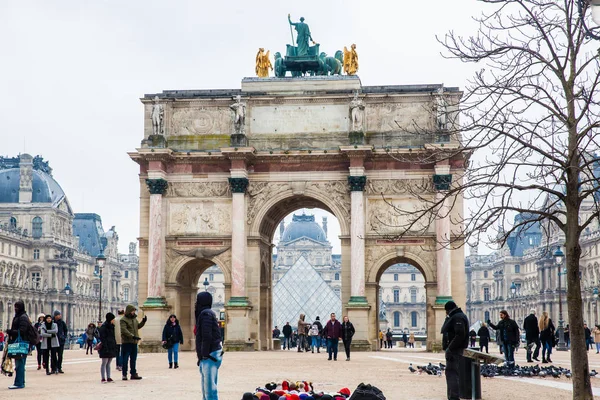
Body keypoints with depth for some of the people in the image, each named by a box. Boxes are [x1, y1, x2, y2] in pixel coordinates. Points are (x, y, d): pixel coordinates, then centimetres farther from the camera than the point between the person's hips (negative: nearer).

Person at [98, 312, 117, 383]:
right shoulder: (103, 327, -11)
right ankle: (103, 379, -2)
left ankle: (108, 378, 13)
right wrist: (105, 347, -22)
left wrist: (115, 347, 16)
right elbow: (102, 338, -16)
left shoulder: (111, 326, 15)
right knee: (104, 363, -4)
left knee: (108, 363, 10)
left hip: (111, 347, 8)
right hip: (106, 348, -8)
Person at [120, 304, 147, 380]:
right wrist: (132, 336, -28)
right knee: (125, 359, -3)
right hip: (126, 342, -7)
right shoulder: (123, 320, -9)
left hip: (134, 342, 7)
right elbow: (124, 330, -20)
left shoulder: (134, 318, 15)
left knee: (133, 359, 12)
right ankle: (124, 374, 3)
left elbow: (138, 326, 24)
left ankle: (133, 374, 19)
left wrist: (143, 322, 7)